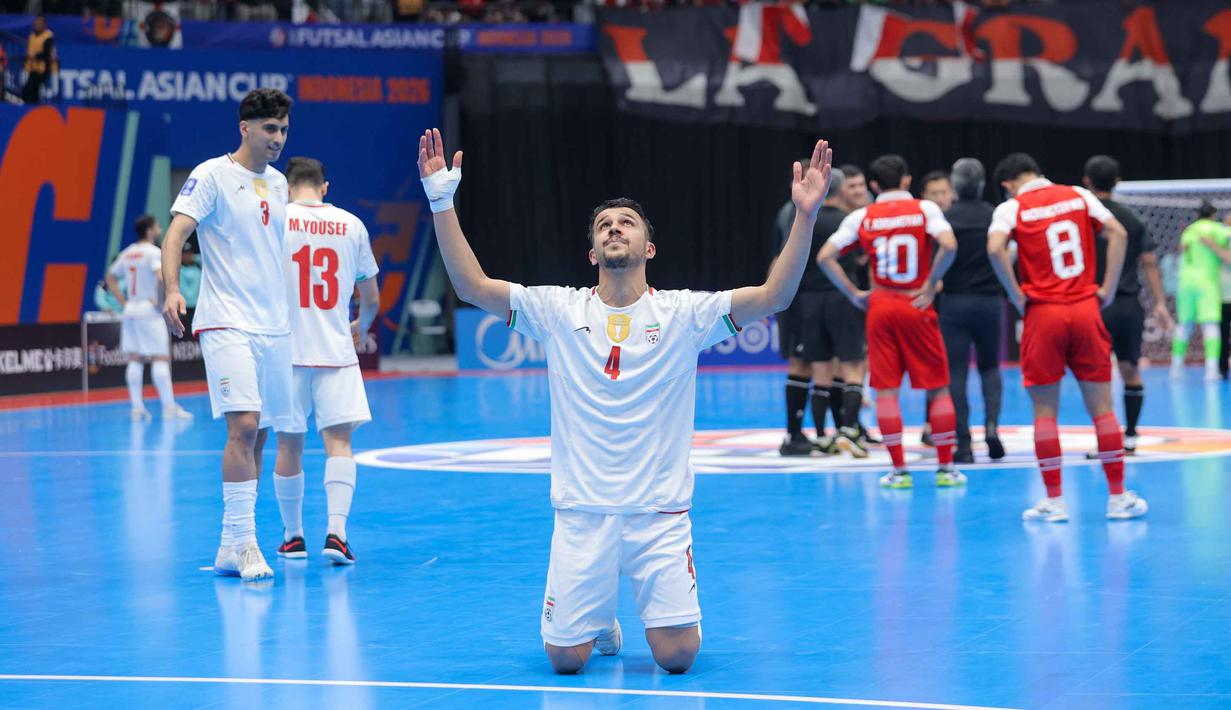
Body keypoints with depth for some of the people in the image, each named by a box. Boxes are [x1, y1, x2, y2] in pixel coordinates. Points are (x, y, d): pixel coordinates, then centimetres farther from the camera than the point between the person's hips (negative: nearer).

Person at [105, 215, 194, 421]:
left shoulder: (127, 253, 12)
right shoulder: (154, 252, -11)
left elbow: (110, 278, 20)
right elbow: (161, 276, -28)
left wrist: (124, 302, 15)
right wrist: (158, 300, -15)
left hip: (130, 311, 7)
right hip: (149, 312, -7)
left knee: (135, 360, 7)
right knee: (161, 359, -5)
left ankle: (137, 407, 6)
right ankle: (169, 407, -6)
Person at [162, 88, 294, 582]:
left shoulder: (277, 183, 15)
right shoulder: (212, 176, -6)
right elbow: (176, 233, -15)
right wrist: (172, 290, -29)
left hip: (274, 327, 7)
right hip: (227, 324, -7)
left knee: (258, 435, 6)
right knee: (244, 426, -17)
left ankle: (231, 549, 11)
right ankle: (243, 542, -15)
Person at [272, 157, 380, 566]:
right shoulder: (351, 225, 6)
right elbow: (371, 298, 13)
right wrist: (361, 328, 34)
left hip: (286, 349, -1)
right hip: (336, 349, 1)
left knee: (289, 444, 9)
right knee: (338, 439, -2)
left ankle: (293, 536, 20)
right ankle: (336, 532, -18)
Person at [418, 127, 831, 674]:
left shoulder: (682, 312, -2)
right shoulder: (558, 310, 1)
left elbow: (772, 297, -12)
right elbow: (472, 286, -5)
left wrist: (805, 217, -24)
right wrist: (442, 204, -14)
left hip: (660, 513, -1)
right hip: (581, 514, 1)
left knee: (677, 655, -7)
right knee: (565, 658, -1)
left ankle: (660, 614, 29)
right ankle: (600, 625, 34)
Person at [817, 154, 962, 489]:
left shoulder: (862, 217, 3)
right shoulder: (925, 209, -2)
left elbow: (825, 257, -3)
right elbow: (948, 246, -19)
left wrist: (854, 294, 2)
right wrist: (930, 285, -9)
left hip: (879, 307, 1)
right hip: (916, 306, -1)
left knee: (886, 390, 4)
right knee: (938, 387, 8)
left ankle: (898, 470, 2)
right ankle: (946, 468, 8)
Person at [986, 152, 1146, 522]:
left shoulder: (1012, 207, -1)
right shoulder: (1079, 196, 8)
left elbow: (995, 248, -20)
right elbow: (1118, 233, -1)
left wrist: (1016, 295, -10)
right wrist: (1108, 290, 1)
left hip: (1042, 314, -2)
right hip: (1086, 309, 2)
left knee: (1045, 411, 5)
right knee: (1101, 406, 8)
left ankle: (1054, 501, 4)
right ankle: (1118, 497, 11)